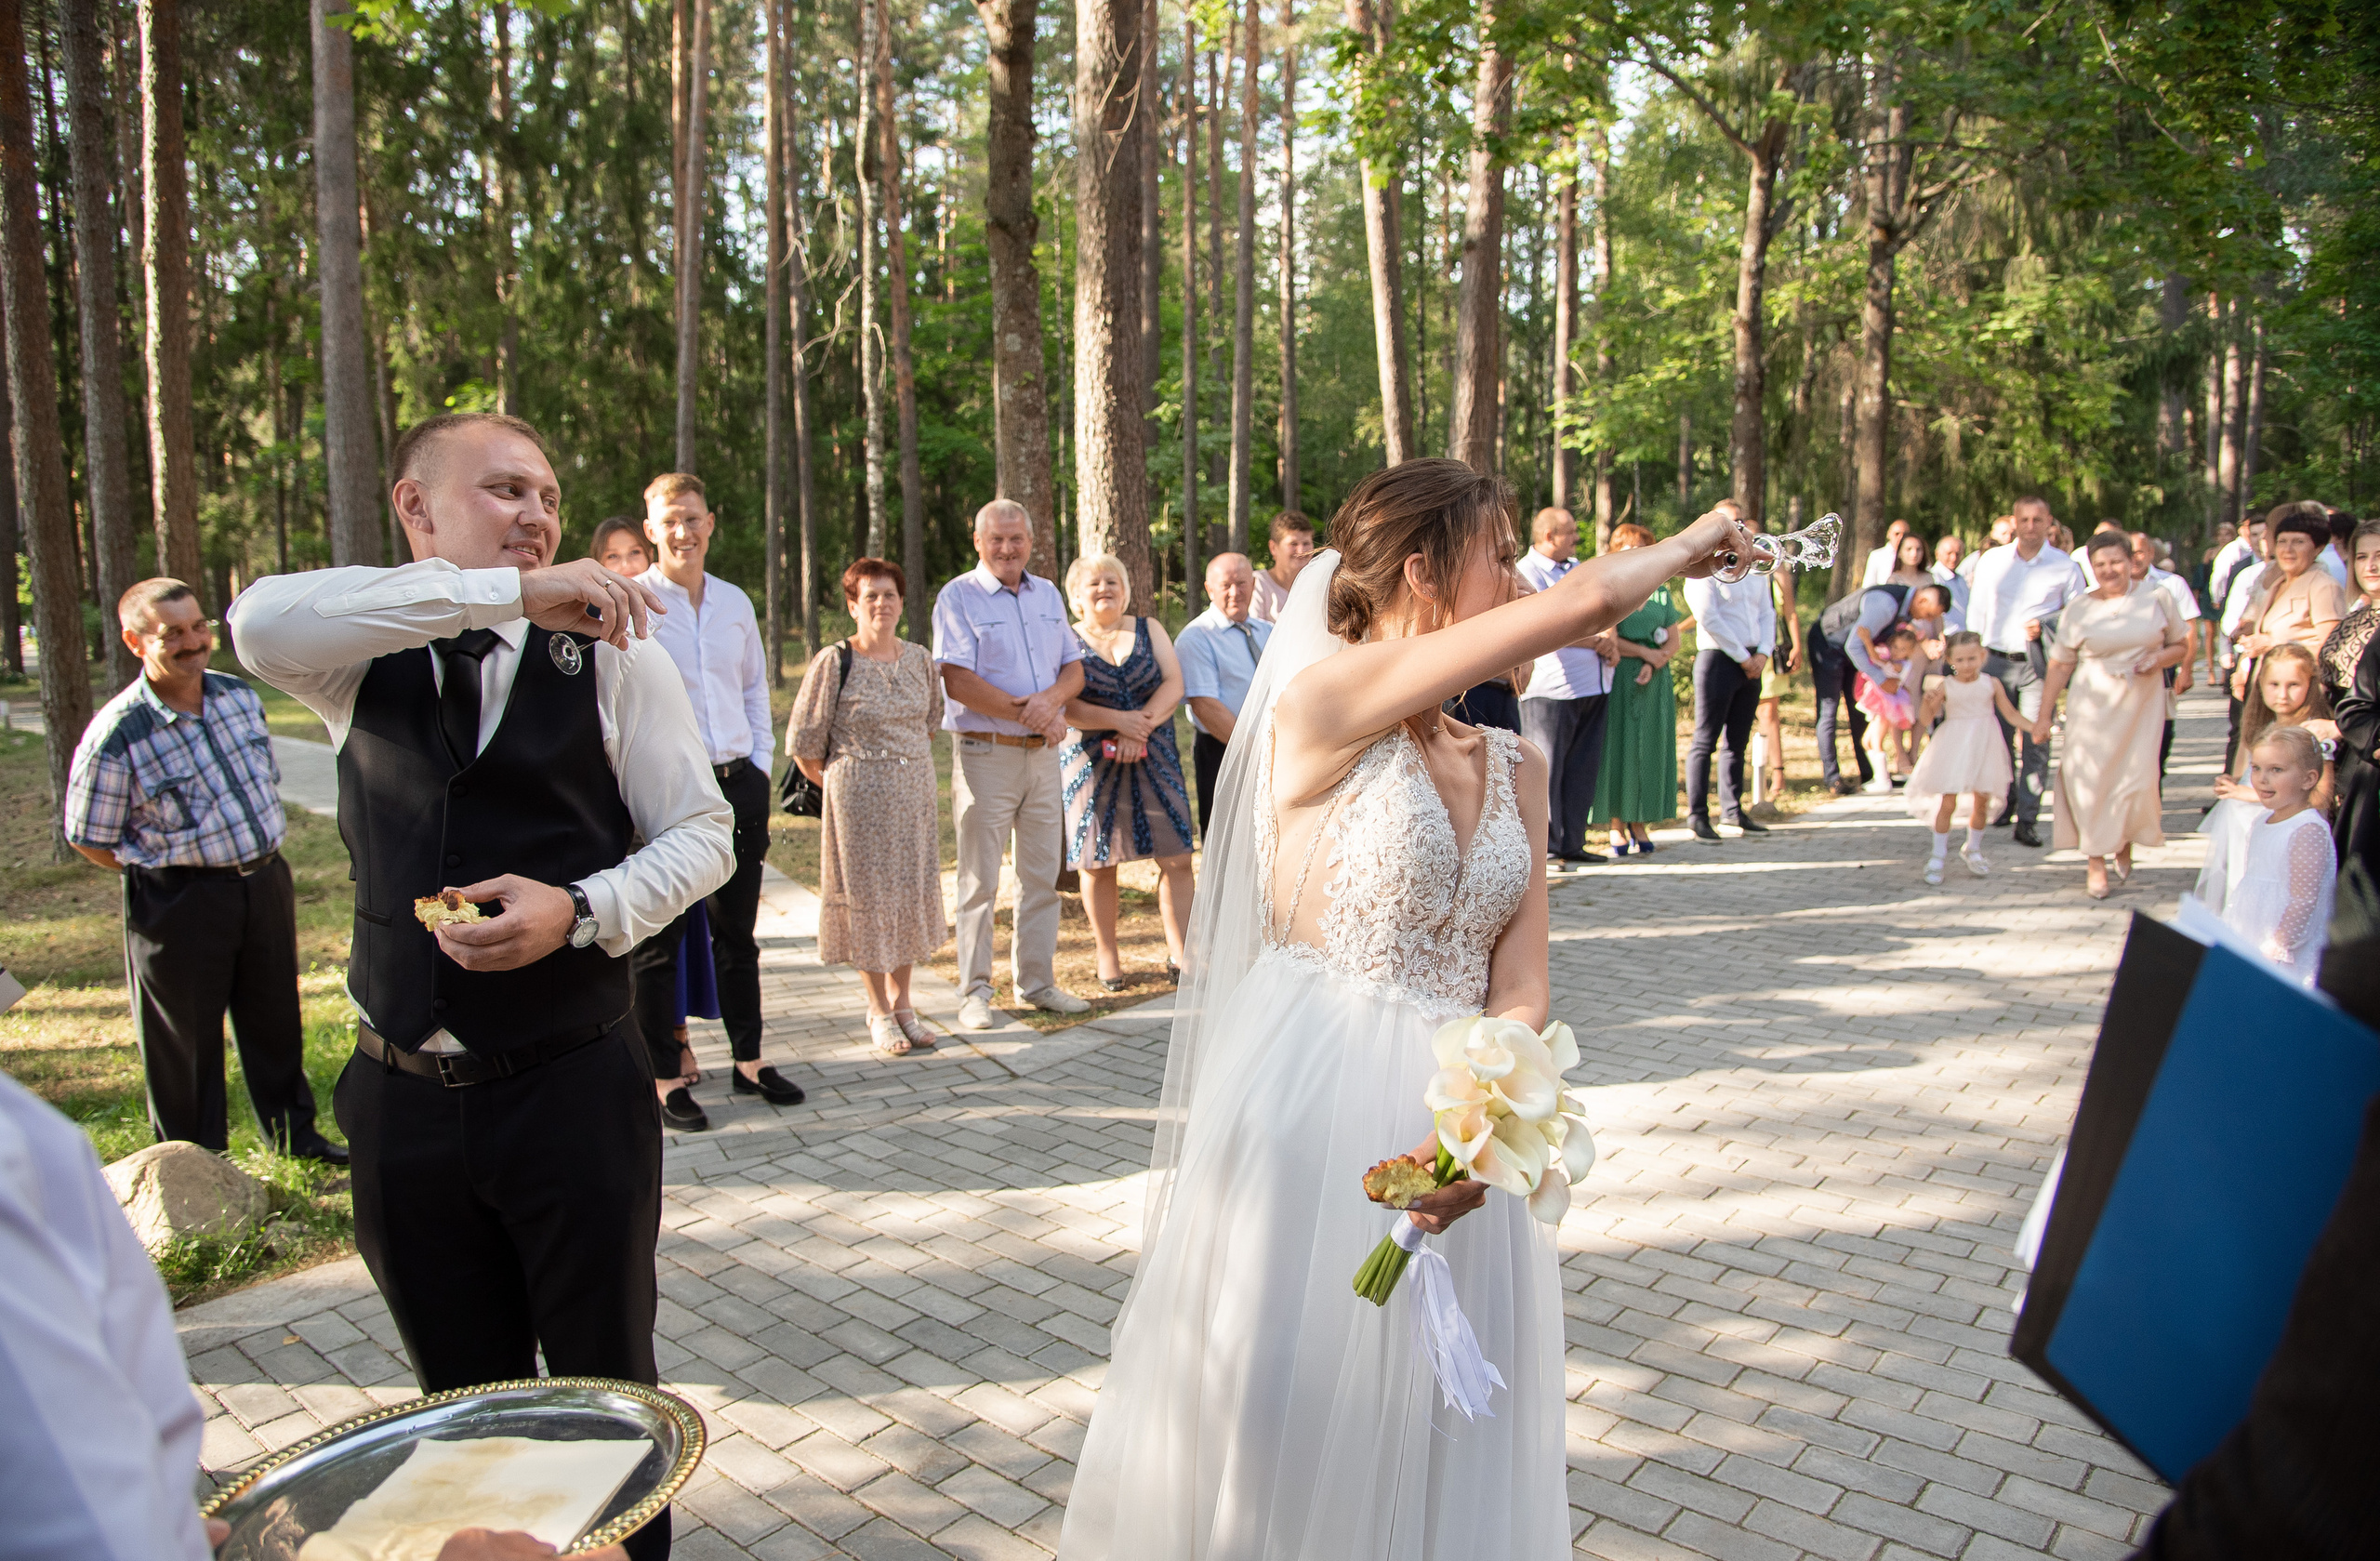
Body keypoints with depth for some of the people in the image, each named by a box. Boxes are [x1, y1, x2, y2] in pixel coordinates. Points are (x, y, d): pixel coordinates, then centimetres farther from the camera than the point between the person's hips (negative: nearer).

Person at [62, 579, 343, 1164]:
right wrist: (173, 870, -5)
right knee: (186, 1043, 9)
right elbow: (89, 840, -8)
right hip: (180, 902, -5)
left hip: (266, 880, 5)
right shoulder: (115, 737, -18)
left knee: (276, 1021, 19)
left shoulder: (239, 694, 1)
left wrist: (261, 859, 13)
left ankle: (295, 1136, 37)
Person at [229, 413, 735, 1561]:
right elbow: (262, 624, -23)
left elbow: (702, 833, -1)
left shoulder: (609, 651, -3)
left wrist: (581, 909, -20)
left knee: (606, 1389, 11)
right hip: (403, 1105, 2)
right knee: (461, 1402, 19)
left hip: (573, 1092, -2)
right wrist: (511, 592, -29)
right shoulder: (361, 658, 1)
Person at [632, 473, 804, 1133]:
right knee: (658, 940, 3)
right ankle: (664, 1079, 14)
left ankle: (748, 1061, 27)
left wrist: (760, 763, 11)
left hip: (737, 782, 5)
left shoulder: (735, 602, 12)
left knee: (737, 931, 14)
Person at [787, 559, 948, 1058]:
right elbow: (804, 742, -5)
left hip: (914, 793, 5)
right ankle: (879, 1012, 15)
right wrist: (838, 789, 1)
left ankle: (902, 1002, 23)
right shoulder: (833, 663, -10)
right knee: (868, 894, 3)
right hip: (858, 799, -5)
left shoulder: (919, 659, 4)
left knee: (911, 893, 9)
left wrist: (909, 771, 15)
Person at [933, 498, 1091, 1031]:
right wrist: (1026, 714, -15)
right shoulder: (958, 597, -4)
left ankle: (1037, 982, 21)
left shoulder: (1048, 595, 14)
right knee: (979, 880, -1)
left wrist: (1052, 698, -10)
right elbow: (958, 682, -14)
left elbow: (1074, 666, 13)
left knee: (1043, 876, 10)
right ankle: (975, 992, 8)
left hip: (1043, 753, 6)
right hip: (984, 753, -6)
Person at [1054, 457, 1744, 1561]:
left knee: (1434, 1450, 15)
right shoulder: (1322, 703, -11)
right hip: (1310, 1110, -6)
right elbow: (1584, 602, -12)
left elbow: (1520, 986, 2)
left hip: (1456, 1131, 6)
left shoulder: (1514, 769, 10)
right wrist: (1688, 547, 7)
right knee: (1279, 1438, 6)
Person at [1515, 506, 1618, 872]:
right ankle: (1544, 849, 0)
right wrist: (1597, 643, -9)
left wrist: (1610, 643, 2)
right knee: (1545, 770, -4)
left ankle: (1572, 844, 16)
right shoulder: (1526, 573, -7)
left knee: (1583, 768, 9)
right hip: (1551, 687, -8)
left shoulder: (1580, 569, 21)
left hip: (1595, 686, 8)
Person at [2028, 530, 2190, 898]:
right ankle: (2097, 864, 6)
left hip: (2142, 703, 0)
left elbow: (2182, 646, 13)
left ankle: (2125, 845, 27)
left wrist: (2161, 658, -10)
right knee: (2090, 778, -5)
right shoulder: (2078, 609, 4)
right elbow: (2060, 666, 5)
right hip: (2092, 706, 0)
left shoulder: (2157, 599, 4)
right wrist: (2044, 715, 2)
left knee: (2138, 778, -4)